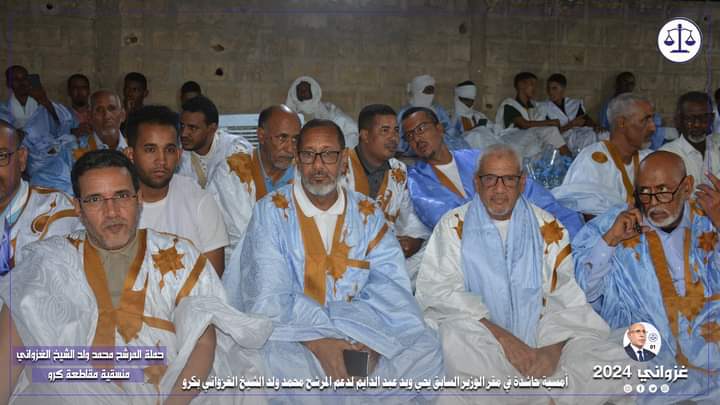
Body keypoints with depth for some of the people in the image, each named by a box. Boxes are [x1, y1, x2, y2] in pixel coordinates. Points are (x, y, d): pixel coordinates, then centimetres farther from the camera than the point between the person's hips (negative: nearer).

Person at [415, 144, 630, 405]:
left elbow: (567, 297, 3)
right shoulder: (454, 226, 6)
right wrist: (502, 336, -18)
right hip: (480, 340, -1)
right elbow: (438, 289, -8)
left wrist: (554, 347, -17)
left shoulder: (548, 228, 11)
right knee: (457, 337, -36)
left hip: (541, 335, 1)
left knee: (616, 363, -21)